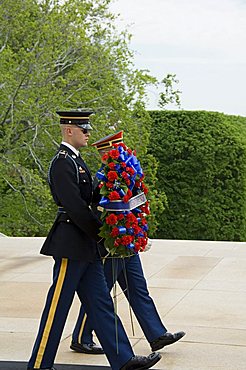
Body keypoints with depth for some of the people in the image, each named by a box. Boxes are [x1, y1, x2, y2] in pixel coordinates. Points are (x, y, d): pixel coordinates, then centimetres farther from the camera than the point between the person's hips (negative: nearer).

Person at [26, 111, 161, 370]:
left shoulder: (74, 160, 17)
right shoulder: (62, 162, -14)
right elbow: (73, 204, -21)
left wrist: (96, 234, 10)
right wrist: (98, 232, -15)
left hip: (85, 245, 10)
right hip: (71, 244, -10)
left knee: (100, 302, 9)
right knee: (58, 305, 0)